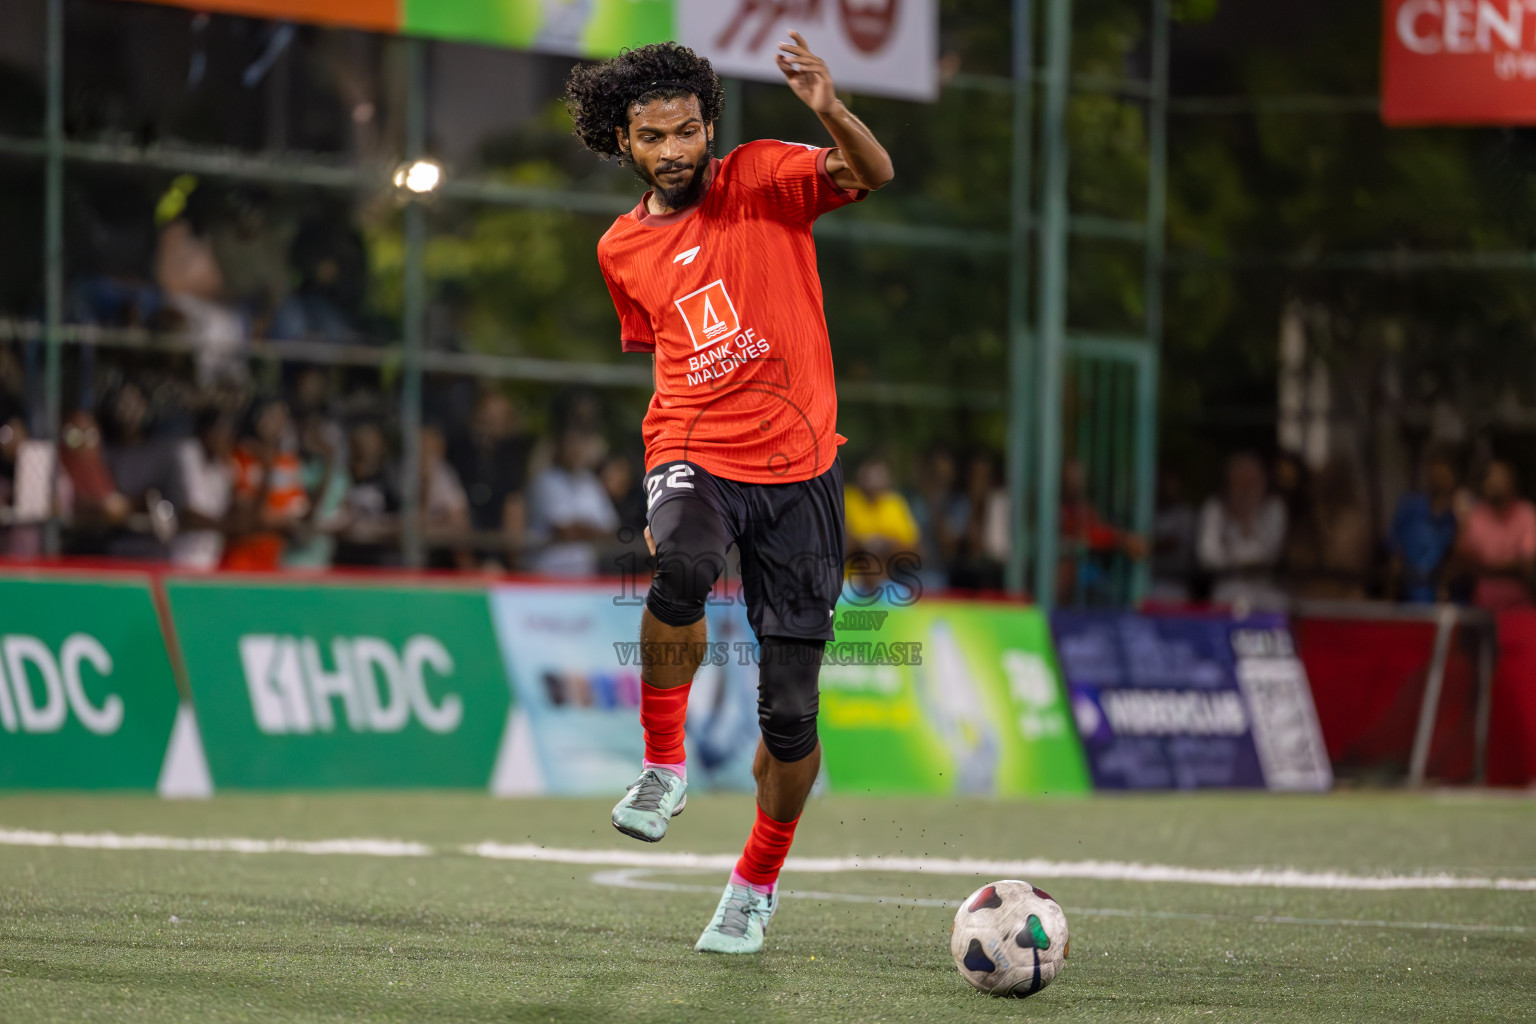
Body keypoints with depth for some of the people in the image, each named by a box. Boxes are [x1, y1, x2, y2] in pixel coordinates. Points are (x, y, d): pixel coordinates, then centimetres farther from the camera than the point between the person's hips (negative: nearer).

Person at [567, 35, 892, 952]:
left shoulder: (763, 178, -1)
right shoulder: (623, 249, 11)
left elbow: (872, 174, -19)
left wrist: (833, 114, -40)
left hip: (799, 467, -1)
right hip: (693, 458, 1)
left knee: (792, 709, -1)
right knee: (683, 564, -37)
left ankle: (759, 880, 22)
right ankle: (665, 765, -18)